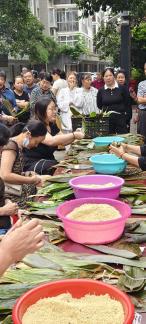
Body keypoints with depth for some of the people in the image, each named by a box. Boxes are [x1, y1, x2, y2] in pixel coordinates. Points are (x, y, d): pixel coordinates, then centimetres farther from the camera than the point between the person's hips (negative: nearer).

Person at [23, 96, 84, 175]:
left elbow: (63, 141, 9)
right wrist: (73, 135, -30)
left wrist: (76, 135, -10)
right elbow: (51, 141, -31)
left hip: (49, 161, 8)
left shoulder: (52, 125, 10)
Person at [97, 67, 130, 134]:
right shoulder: (101, 91, 6)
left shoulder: (122, 88, 2)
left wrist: (127, 120, -1)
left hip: (121, 119, -1)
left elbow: (127, 104, 3)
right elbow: (99, 106, 14)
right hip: (107, 120, 1)